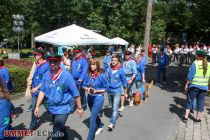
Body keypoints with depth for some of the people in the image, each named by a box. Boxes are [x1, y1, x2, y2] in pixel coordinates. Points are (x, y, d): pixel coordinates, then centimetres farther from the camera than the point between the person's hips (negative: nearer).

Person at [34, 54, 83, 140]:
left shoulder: (66, 75, -19)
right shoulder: (46, 75, -5)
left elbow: (75, 93, -13)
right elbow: (42, 91, 1)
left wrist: (79, 108, -7)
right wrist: (37, 106, -1)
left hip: (62, 109, -5)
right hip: (51, 108, 6)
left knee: (56, 133, -8)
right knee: (60, 128, 27)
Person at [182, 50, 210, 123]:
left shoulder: (195, 64, -11)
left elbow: (190, 76, -13)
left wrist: (187, 84, -5)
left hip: (194, 86, -3)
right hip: (204, 87, 3)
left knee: (189, 101, 9)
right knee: (200, 102, 12)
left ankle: (185, 117, 12)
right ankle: (197, 118, 21)